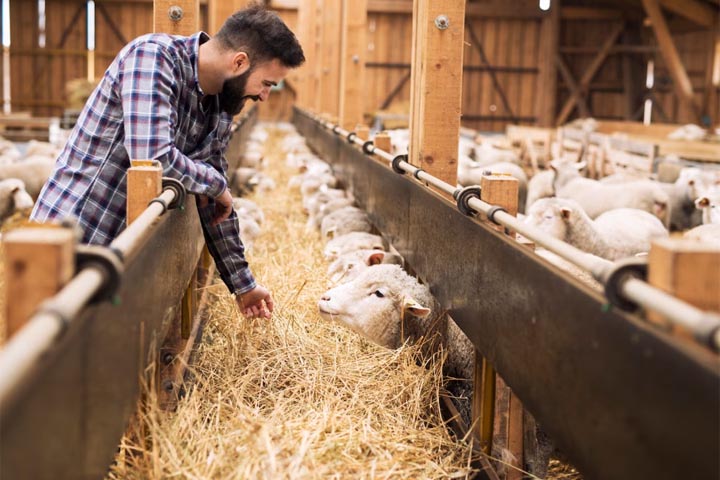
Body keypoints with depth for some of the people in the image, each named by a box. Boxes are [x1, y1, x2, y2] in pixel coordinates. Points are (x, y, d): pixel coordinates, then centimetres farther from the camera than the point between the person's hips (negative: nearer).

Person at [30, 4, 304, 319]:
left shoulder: (219, 109, 6)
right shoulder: (152, 56, -18)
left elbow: (217, 202, 14)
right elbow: (153, 158, -31)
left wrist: (243, 284, 17)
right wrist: (216, 182, -12)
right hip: (72, 238, -8)